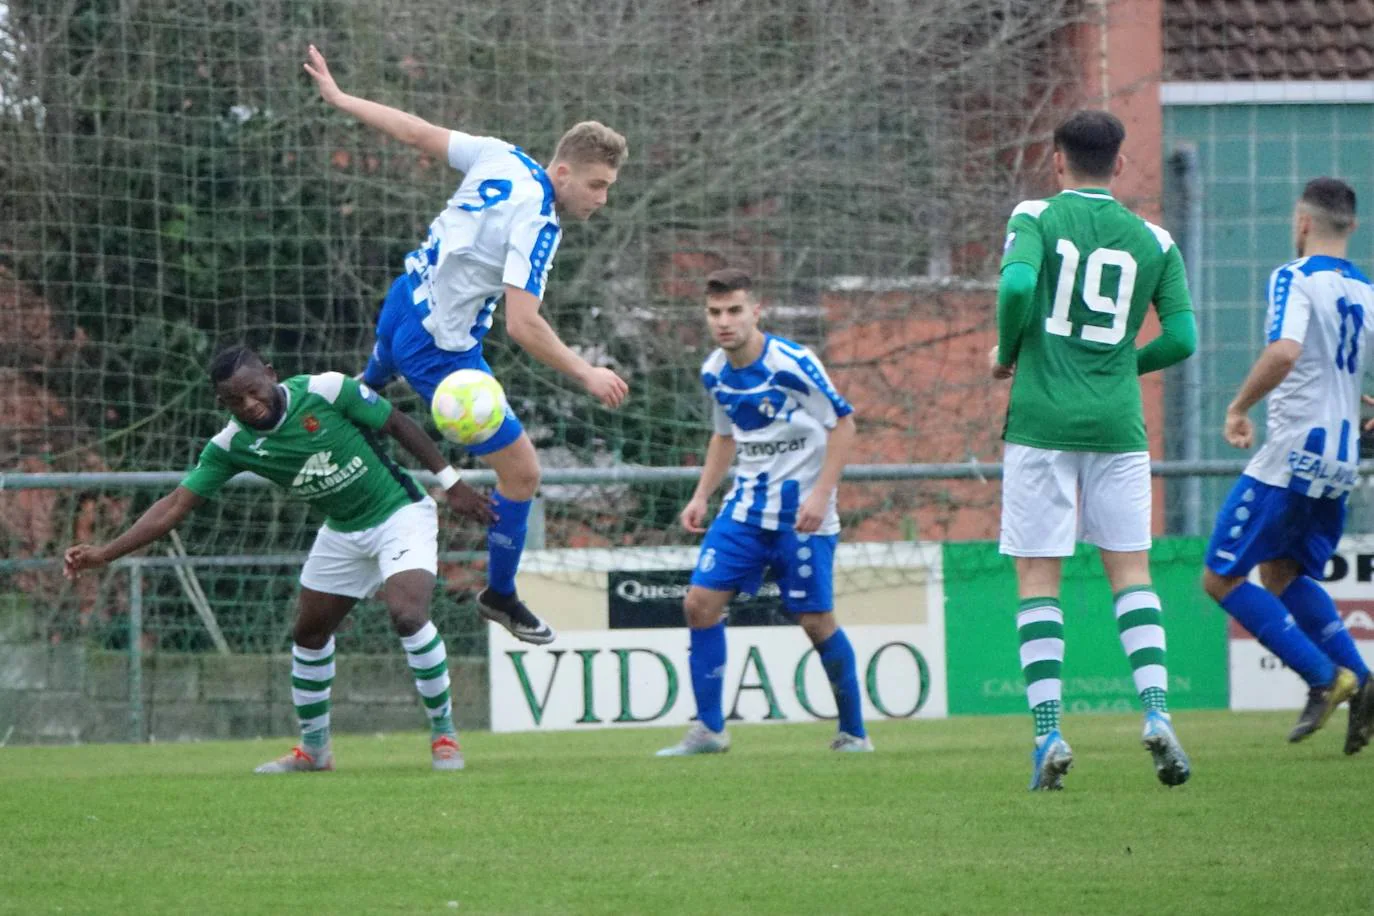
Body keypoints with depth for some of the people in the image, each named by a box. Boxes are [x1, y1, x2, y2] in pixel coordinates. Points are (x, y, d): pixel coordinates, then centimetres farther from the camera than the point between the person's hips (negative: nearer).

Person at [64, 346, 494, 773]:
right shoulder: (232, 445, -13)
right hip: (342, 532, 6)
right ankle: (314, 749, 34)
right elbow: (176, 505, -12)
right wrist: (105, 553, -21)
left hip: (400, 515, -6)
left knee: (408, 614, -25)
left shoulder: (326, 391, -24)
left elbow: (398, 424, -11)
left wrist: (451, 482, -6)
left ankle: (444, 734, -7)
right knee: (309, 634, 12)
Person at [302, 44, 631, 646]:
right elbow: (522, 326, -34)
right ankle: (500, 596, 16)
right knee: (521, 470, 1)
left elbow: (418, 133, 2)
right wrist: (586, 375, -28)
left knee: (375, 379, 42)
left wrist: (340, 98, 14)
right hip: (441, 349, -8)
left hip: (403, 304, 8)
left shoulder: (501, 158, -7)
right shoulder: (537, 223, -28)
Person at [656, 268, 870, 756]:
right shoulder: (714, 373, 3)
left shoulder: (793, 364, -17)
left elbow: (843, 422, -11)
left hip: (801, 510, -6)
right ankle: (709, 729, 3)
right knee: (700, 602, -5)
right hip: (746, 506, 6)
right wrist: (701, 495, 10)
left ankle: (853, 732, 13)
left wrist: (820, 494, -19)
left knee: (816, 621, -4)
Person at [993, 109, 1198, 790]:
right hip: (1117, 422, 2)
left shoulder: (1037, 217, 0)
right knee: (1130, 571, 10)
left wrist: (1006, 353, 0)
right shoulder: (1153, 241, 8)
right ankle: (1156, 711, -7)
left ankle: (1048, 732, -4)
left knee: (1038, 578, 3)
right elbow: (1182, 338, 2)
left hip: (1041, 421, -2)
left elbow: (1017, 284, -18)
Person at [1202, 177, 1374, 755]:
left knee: (1221, 578, -1)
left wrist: (1239, 406, -14)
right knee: (1283, 572, 21)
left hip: (1291, 456, -8)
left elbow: (1284, 352, -27)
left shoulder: (1295, 279, -10)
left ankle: (1325, 678, -10)